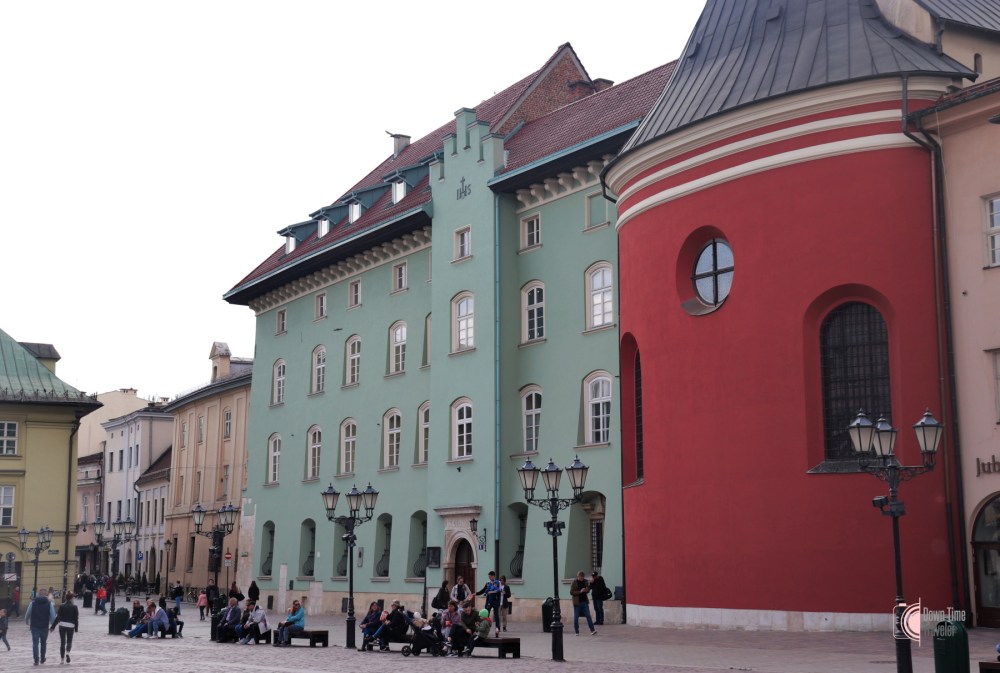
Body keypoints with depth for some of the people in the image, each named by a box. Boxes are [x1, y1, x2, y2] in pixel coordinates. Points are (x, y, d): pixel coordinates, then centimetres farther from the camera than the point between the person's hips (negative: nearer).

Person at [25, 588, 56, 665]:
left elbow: (27, 614, 2)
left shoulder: (33, 603, -3)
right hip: (44, 627, 1)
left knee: (35, 643, 1)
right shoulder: (49, 603, -4)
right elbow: (53, 616, -7)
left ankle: (36, 660, -9)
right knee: (43, 643, 17)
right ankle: (42, 659, 27)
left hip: (34, 626, -1)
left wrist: (27, 622, 21)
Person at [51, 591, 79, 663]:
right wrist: (76, 628, 6)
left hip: (62, 625, 0)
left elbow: (58, 617, -5)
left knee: (62, 642, 9)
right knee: (69, 641, 11)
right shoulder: (74, 606, -3)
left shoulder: (62, 606, -3)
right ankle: (67, 652, -18)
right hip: (71, 625, 0)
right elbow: (76, 618, -2)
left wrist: (53, 626, 1)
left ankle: (62, 658, 9)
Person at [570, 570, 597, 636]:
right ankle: (576, 632, 12)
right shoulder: (574, 582, -6)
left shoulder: (585, 581, 6)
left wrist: (587, 590, -7)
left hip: (584, 601, 3)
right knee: (576, 617, 2)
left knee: (588, 616, -4)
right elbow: (571, 592, -10)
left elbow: (588, 590, 18)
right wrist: (580, 591, -20)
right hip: (577, 602, -3)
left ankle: (592, 630, -8)